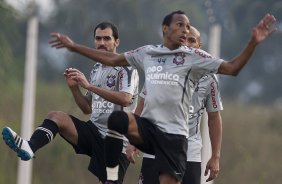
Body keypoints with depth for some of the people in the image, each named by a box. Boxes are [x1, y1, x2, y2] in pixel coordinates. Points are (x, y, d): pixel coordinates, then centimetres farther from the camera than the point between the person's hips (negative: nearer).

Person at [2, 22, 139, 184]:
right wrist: (74, 87, 4)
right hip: (95, 131, 6)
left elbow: (125, 99, -24)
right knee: (56, 117, -17)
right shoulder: (96, 70, 17)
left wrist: (89, 85, -24)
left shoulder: (126, 68, -5)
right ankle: (30, 147, -43)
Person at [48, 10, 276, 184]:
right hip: (148, 125, 2)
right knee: (117, 118, -29)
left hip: (173, 133, -2)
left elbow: (232, 68, -3)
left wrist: (253, 43, -17)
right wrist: (73, 46, 23)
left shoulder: (193, 56, 3)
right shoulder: (146, 53, 12)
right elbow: (112, 59, 22)